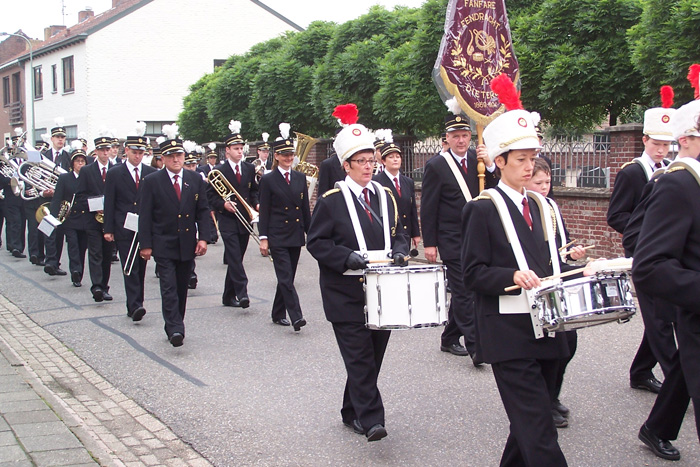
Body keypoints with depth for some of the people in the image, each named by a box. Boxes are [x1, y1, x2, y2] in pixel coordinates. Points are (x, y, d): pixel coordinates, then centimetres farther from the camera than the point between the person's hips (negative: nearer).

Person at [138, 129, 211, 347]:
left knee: (181, 288, 9)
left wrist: (203, 237, -3)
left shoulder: (196, 180, 6)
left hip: (188, 245, 3)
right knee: (169, 288, -11)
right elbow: (145, 215, -3)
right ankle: (175, 330, -16)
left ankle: (174, 327, 20)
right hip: (164, 245, -3)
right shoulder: (151, 181, -2)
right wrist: (146, 244, -8)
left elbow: (203, 211, 8)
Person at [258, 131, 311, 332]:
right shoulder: (268, 180, -2)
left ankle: (278, 314, 22)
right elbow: (264, 211, -4)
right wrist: (263, 238, -9)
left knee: (288, 277, 11)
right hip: (277, 237, -5)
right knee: (286, 277, -11)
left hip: (296, 236, 5)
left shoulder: (300, 178, 10)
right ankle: (296, 317, -15)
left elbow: (305, 209, 13)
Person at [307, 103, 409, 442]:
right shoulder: (331, 201, -5)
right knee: (359, 357, -9)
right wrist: (347, 256, -19)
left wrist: (399, 250, -2)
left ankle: (352, 411, 26)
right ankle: (371, 420, -8)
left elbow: (398, 233, 20)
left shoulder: (385, 195, 11)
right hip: (347, 296, -5)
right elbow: (316, 242, -5)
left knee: (373, 356, 11)